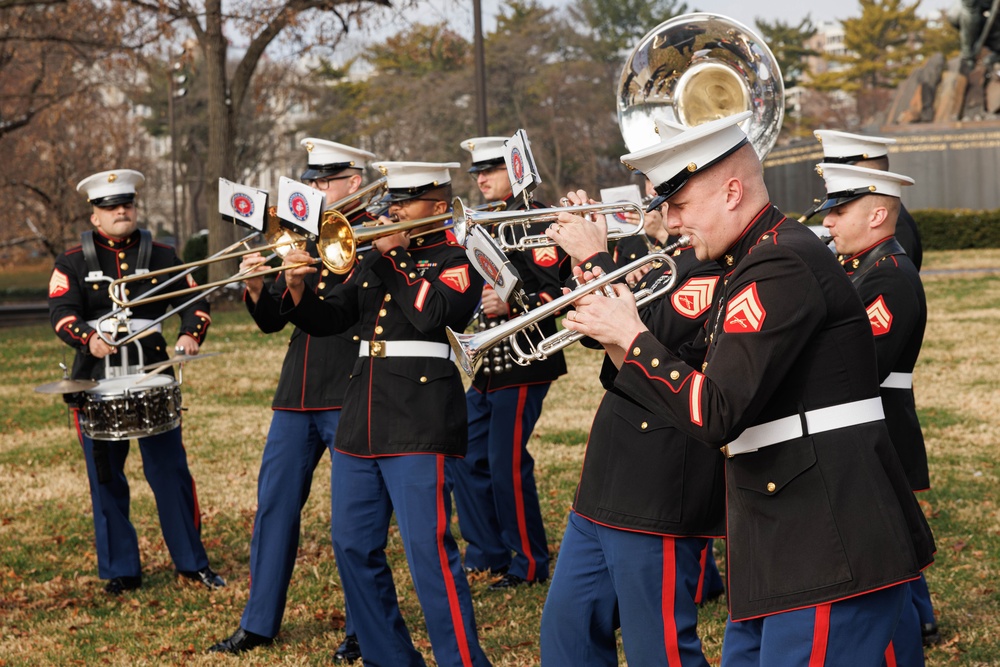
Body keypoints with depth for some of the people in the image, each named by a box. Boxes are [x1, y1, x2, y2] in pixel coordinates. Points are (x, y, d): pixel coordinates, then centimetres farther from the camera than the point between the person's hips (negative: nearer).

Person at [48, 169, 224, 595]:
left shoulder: (161, 256, 9)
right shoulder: (73, 263, 4)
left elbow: (194, 301, 4)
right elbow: (61, 312, -9)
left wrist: (190, 334, -17)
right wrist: (88, 338, -29)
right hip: (97, 384, 0)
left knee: (170, 471, 1)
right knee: (106, 479, 5)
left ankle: (192, 562, 13)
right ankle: (121, 571, 16)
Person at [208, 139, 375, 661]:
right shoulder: (304, 238, 15)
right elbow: (273, 321, 13)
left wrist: (308, 278, -24)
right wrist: (257, 288, -6)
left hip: (350, 396, -6)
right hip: (297, 395, 7)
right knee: (275, 502, 8)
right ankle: (258, 623, 17)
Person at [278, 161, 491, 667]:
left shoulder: (457, 260, -1)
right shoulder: (376, 261, 19)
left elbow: (434, 313, -19)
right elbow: (326, 320, 16)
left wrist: (392, 255, -10)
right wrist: (297, 288, -3)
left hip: (420, 429, -7)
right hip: (361, 425, 8)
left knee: (429, 551, -11)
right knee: (353, 548, 9)